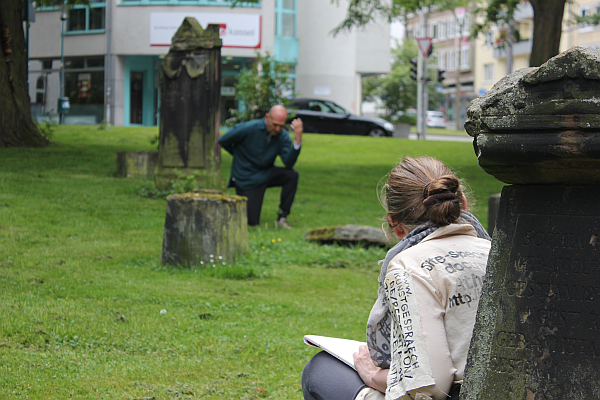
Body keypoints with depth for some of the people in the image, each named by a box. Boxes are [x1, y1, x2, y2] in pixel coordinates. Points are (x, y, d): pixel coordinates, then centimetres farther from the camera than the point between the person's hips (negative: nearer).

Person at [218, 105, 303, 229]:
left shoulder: (282, 136, -9)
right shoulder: (248, 129, -22)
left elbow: (289, 163, -23)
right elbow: (223, 141, -7)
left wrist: (298, 139, -36)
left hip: (266, 173, 4)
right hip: (246, 179, -4)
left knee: (292, 175, -24)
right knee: (252, 222, -7)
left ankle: (282, 217, -12)